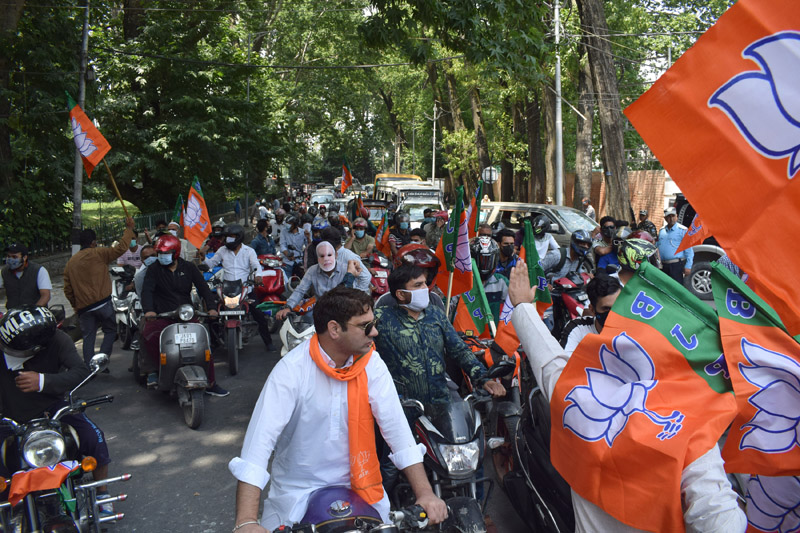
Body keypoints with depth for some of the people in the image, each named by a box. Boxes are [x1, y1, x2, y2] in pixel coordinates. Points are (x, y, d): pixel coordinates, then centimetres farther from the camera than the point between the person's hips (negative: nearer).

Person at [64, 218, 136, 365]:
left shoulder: (70, 262, 12)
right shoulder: (98, 254, -5)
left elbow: (67, 290, 12)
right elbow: (121, 248, -10)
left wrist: (76, 306, 21)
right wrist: (129, 228, -1)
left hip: (83, 307, 5)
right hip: (102, 302, -5)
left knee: (88, 336, 10)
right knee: (110, 330, 8)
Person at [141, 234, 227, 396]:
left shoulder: (188, 267, 8)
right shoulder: (154, 269, 4)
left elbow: (203, 287, 1)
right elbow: (147, 290, -10)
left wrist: (212, 307, -15)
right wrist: (148, 310, -30)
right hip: (162, 316, -1)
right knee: (149, 335, -31)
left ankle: (210, 384, -2)